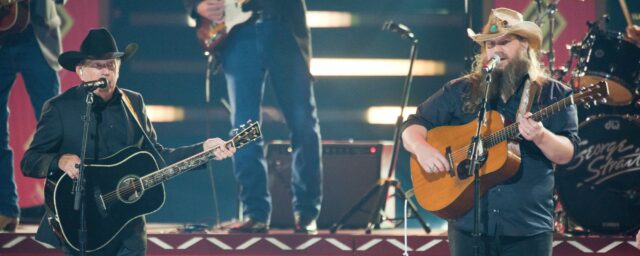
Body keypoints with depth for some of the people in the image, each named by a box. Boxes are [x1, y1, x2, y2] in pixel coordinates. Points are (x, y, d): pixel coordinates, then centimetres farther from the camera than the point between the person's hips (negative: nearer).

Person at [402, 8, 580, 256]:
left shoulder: (552, 94, 3)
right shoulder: (460, 91, 9)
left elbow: (567, 154, -3)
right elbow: (414, 125, 10)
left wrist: (541, 137, -24)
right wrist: (422, 147, -12)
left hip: (529, 227, -2)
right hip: (468, 223, 2)